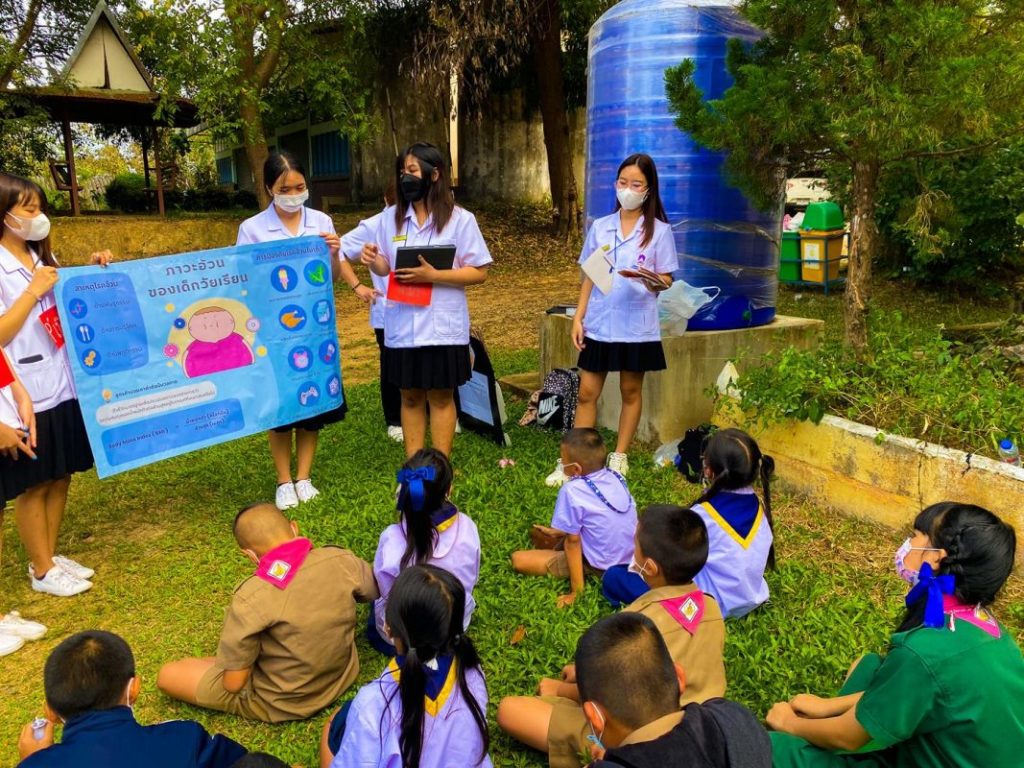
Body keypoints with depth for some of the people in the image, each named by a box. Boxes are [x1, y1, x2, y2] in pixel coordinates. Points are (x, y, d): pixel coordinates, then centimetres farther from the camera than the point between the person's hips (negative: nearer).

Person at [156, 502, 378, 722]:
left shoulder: (251, 599, -30)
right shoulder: (341, 560, -19)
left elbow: (233, 683, -20)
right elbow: (375, 591, 2)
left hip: (282, 704, -5)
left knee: (167, 675, 7)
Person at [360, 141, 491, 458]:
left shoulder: (460, 219, -7)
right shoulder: (390, 217, 4)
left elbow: (479, 272, -9)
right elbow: (387, 268, 12)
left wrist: (433, 275, -20)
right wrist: (373, 262, -12)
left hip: (443, 326, -3)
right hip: (402, 326, 3)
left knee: (441, 397, 7)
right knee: (410, 397, 12)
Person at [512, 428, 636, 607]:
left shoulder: (572, 491, -22)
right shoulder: (616, 477, -1)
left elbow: (573, 540, -16)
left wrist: (576, 590, -9)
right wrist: (560, 531, 15)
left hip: (603, 564, -8)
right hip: (631, 556, 8)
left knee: (518, 559, -6)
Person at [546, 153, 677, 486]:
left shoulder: (660, 230, -1)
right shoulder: (600, 227, 7)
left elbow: (667, 279, -3)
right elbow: (589, 276, 9)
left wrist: (653, 281, -26)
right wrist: (578, 317, 2)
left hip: (637, 326, -2)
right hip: (599, 323, 2)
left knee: (630, 391, 9)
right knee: (587, 391, 3)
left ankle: (619, 456, 22)